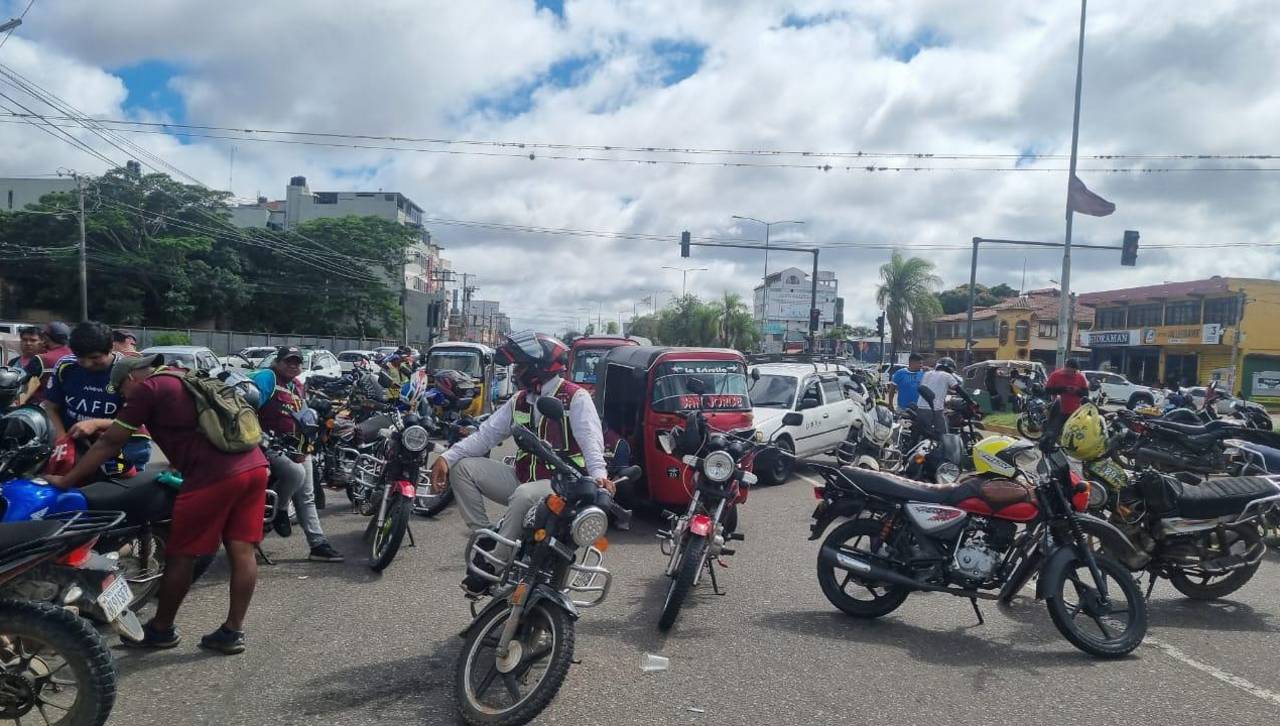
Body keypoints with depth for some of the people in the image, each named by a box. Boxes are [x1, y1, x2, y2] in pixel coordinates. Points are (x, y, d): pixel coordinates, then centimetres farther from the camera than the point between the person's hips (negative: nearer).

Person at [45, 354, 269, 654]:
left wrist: (65, 480, 14)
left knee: (181, 554, 9)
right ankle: (232, 631, 15)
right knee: (241, 550, 9)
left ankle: (161, 629, 24)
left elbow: (111, 442, 5)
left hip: (214, 475, -8)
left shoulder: (148, 388, 5)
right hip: (253, 465, 8)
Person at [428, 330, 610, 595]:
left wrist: (598, 473, -41)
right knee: (462, 467, -2)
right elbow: (487, 433, 7)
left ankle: (491, 564, -22)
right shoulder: (520, 400, 13)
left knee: (524, 496, -39)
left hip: (561, 484, -7)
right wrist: (447, 457, -6)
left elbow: (590, 439, -22)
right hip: (523, 478, 8)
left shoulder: (575, 397, -8)